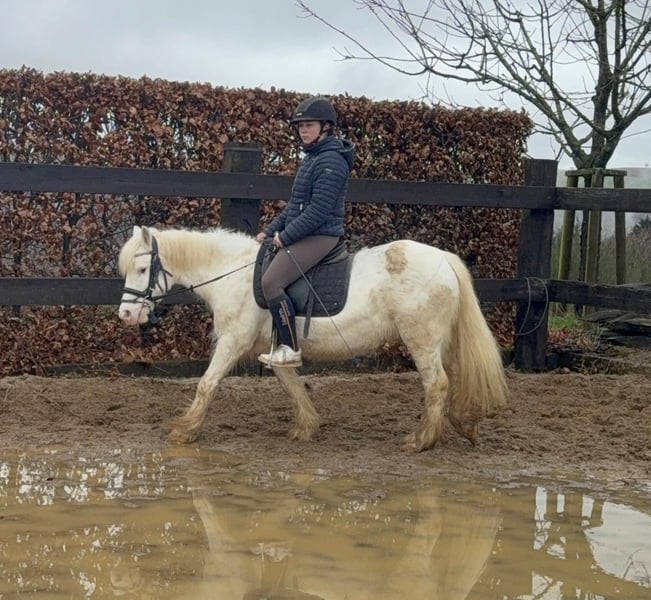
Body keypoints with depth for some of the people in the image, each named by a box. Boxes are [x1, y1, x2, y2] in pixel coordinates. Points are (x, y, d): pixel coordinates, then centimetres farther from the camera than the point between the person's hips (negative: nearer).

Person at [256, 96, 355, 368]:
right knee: (264, 273, 15)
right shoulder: (312, 157, 16)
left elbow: (318, 210, -21)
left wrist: (285, 236, -16)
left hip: (320, 236, -11)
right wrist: (270, 231, 12)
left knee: (271, 282, -22)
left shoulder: (332, 160, -15)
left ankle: (291, 349, -15)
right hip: (302, 234, 11)